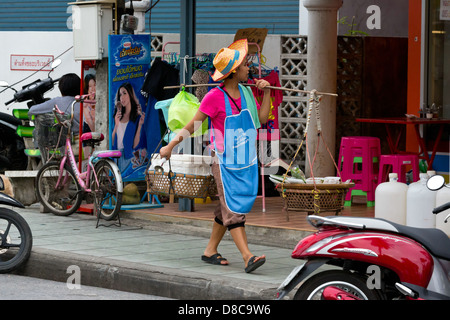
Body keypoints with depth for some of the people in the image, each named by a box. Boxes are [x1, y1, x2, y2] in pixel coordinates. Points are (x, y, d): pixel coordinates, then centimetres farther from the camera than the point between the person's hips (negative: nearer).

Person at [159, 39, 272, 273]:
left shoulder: (245, 92, 9)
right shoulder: (215, 97, -12)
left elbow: (262, 119, 12)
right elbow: (193, 124, -5)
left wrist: (266, 93, 4)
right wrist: (170, 146, -2)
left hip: (245, 159, 7)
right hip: (224, 160, -7)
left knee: (228, 207, 12)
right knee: (232, 208, -11)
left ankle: (210, 250, 24)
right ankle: (247, 257, -20)